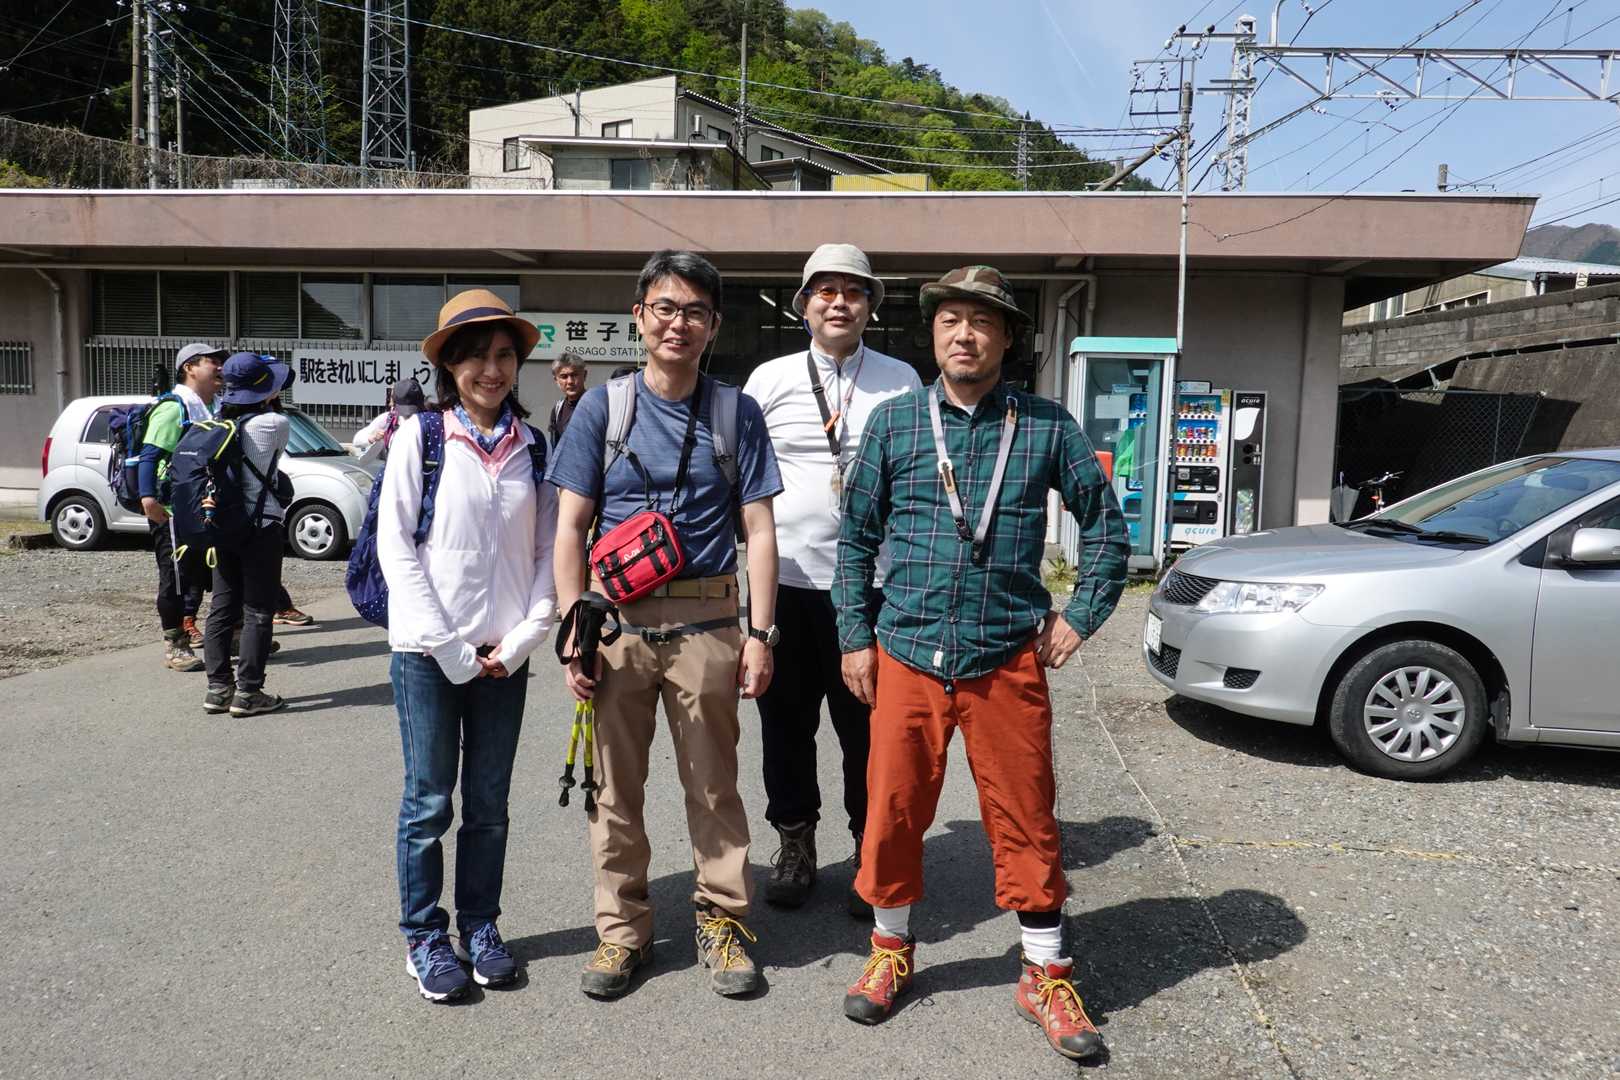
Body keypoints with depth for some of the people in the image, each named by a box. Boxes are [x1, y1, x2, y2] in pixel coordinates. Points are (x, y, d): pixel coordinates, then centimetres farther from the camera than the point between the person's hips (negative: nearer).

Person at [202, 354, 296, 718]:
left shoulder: (218, 423, 1)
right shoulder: (274, 423, -15)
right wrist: (272, 402, 10)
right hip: (261, 527, -6)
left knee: (223, 607, 12)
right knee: (258, 612, 2)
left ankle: (218, 688, 18)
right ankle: (248, 692, 3)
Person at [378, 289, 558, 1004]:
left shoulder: (533, 446, 6)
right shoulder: (420, 436, -3)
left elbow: (547, 549, 6)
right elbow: (395, 546, -6)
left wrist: (522, 638, -5)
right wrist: (447, 646, -10)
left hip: (504, 654, 3)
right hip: (427, 652, -2)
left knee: (490, 803, 11)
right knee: (429, 799, 5)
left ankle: (480, 927, 27)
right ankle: (424, 938, 22)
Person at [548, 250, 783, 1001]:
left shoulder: (735, 413, 4)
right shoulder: (601, 407, 3)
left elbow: (759, 531, 3)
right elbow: (570, 528, 2)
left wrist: (759, 634, -4)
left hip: (706, 622, 0)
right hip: (618, 620, 1)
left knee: (714, 784, 9)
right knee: (616, 785, 10)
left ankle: (723, 920, 26)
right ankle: (621, 928, 26)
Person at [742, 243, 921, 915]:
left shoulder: (902, 381, 8)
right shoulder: (770, 380, 6)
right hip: (787, 578, 1)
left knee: (868, 725, 4)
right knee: (786, 721, 10)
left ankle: (871, 853, 21)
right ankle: (795, 846, 27)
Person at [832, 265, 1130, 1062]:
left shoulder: (1046, 427, 2)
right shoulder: (893, 422, 3)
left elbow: (1104, 522, 10)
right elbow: (856, 535, 6)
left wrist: (1080, 616, 4)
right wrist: (855, 635, 1)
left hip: (1008, 663, 0)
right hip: (905, 658, 1)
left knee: (1026, 822, 7)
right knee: (893, 813, 9)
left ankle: (1045, 978, 25)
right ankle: (891, 951, 32)